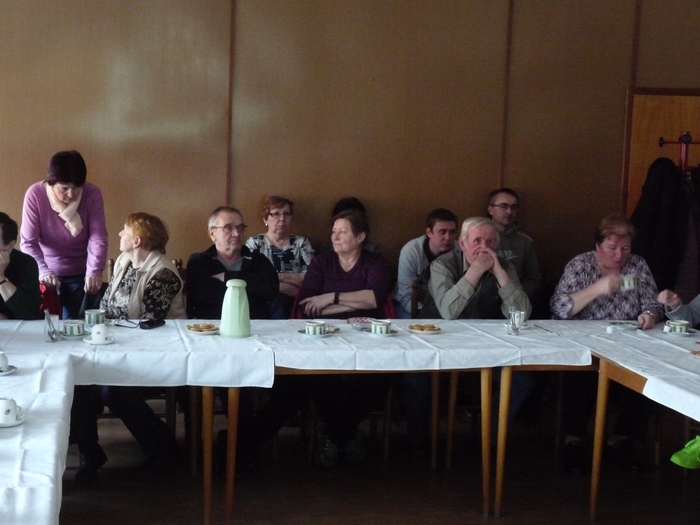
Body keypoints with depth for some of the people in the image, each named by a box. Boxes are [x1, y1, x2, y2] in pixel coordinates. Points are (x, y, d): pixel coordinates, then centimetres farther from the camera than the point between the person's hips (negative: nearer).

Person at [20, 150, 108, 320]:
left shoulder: (92, 194, -18)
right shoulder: (35, 194, -20)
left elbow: (98, 238, -18)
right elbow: (28, 242, -19)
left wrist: (95, 271, -34)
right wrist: (43, 271, -34)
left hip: (81, 274, 0)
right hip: (46, 274, 0)